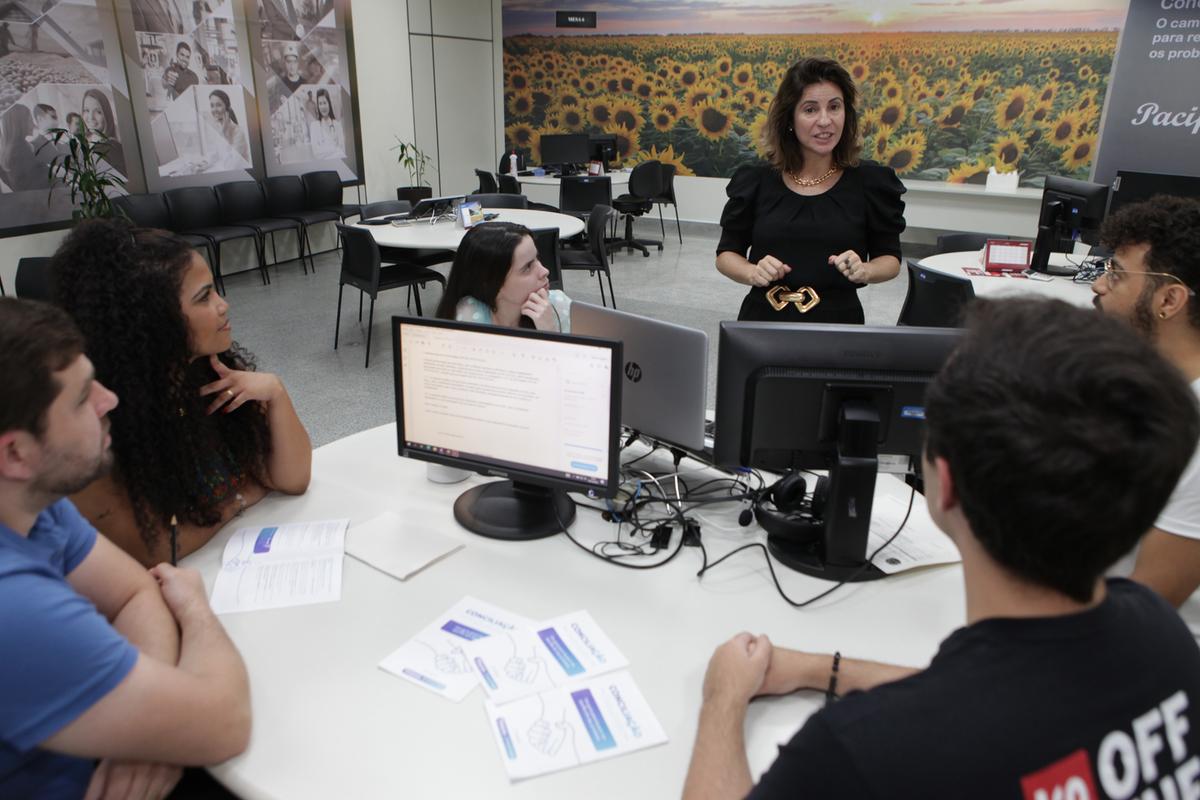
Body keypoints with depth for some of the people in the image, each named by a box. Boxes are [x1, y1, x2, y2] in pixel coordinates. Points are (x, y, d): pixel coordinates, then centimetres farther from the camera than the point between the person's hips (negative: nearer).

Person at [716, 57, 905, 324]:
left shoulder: (871, 182, 0)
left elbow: (890, 258, 10)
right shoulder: (756, 181, 1)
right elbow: (726, 254, 9)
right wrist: (753, 273, -11)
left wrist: (864, 270, -11)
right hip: (762, 321, 1)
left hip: (837, 322, -1)